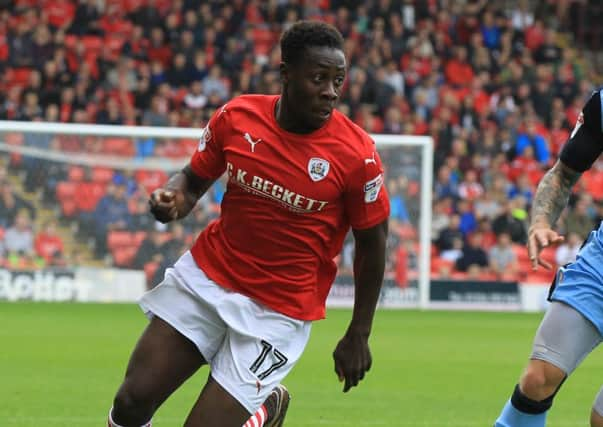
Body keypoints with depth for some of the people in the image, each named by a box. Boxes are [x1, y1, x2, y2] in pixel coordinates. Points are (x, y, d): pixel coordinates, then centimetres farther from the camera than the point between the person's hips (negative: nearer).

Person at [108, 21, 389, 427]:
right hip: (206, 276, 3)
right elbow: (195, 178, 9)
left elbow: (372, 245, -4)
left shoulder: (357, 154, -16)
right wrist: (173, 197, -15)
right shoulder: (236, 116, -8)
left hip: (278, 310, -3)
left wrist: (358, 336, -2)